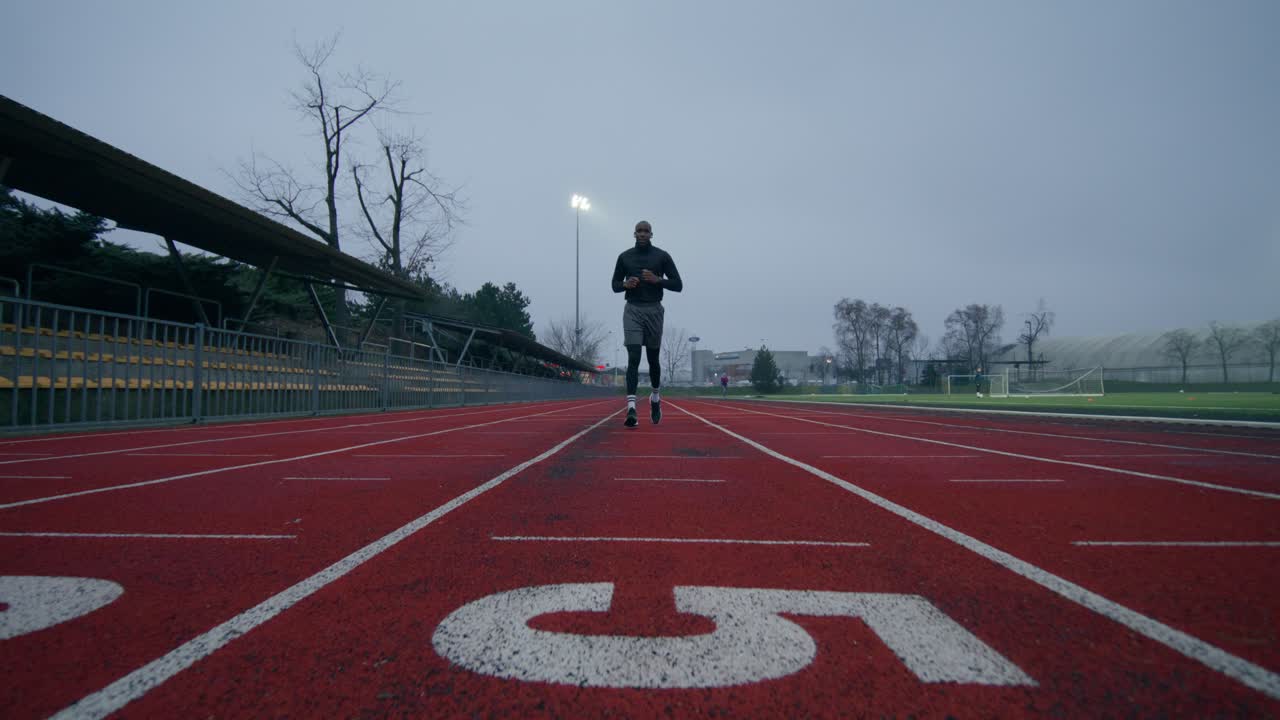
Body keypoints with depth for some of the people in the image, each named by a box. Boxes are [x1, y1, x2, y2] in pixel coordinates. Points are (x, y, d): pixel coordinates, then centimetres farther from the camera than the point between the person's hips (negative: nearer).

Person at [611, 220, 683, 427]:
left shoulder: (662, 256, 3)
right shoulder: (624, 256, 8)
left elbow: (678, 285, 1)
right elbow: (615, 285, 13)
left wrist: (658, 280, -14)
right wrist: (626, 284, -9)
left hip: (654, 310, 0)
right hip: (632, 310, 0)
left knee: (653, 358, 10)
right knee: (633, 358, -12)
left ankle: (655, 397, 35)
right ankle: (631, 408, -19)